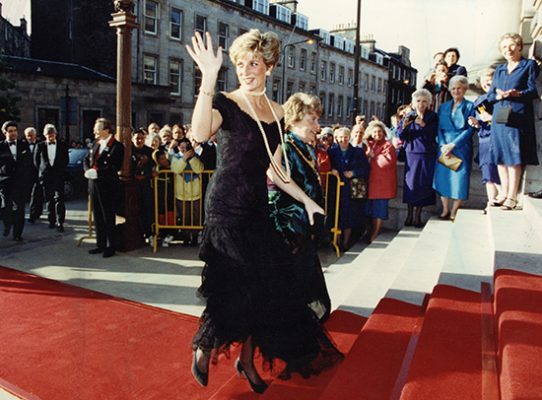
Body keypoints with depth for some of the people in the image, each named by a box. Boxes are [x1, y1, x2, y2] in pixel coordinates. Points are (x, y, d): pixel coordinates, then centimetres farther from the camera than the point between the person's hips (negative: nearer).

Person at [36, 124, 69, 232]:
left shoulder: (62, 145, 5)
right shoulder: (40, 146, 6)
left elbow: (66, 160, 8)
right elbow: (37, 160, 12)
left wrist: (60, 170, 4)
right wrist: (41, 171, 8)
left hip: (59, 176, -2)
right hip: (46, 177, 2)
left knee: (59, 199, -8)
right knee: (49, 200, 8)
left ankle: (60, 222, -7)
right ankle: (51, 221, 18)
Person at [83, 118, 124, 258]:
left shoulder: (117, 146, -10)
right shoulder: (95, 143, 13)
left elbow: (115, 167, -18)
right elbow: (87, 160, 17)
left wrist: (97, 172, -20)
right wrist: (88, 170, -4)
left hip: (108, 186, -7)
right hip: (94, 185, 7)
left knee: (108, 217, 1)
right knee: (97, 216, 13)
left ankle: (111, 247, 13)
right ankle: (101, 244, 25)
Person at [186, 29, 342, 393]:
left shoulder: (278, 115, 10)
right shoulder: (225, 103, -7)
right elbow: (200, 133, -31)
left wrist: (307, 200, 12)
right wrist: (208, 79, -35)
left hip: (258, 210, 6)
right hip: (226, 209, -6)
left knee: (264, 287, 9)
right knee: (235, 290, -4)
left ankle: (247, 360, 29)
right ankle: (203, 349, 25)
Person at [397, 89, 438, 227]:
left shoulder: (433, 117, 4)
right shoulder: (408, 117, 6)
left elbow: (434, 134, -9)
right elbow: (400, 136, 0)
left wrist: (423, 125, -21)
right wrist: (404, 126, -19)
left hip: (427, 155, 0)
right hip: (411, 154, 0)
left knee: (424, 183, -2)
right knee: (411, 183, -3)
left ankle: (418, 215, 8)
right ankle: (410, 213, 7)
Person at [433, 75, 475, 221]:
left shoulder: (470, 106, 2)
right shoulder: (443, 107, 14)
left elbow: (470, 130, -6)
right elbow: (439, 128, 9)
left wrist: (452, 145, -14)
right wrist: (443, 145, -7)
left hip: (461, 148, -3)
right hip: (444, 147, 4)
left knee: (459, 179, -4)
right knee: (442, 177, 3)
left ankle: (454, 212, 6)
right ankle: (445, 210, 13)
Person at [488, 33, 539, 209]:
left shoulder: (529, 65, 6)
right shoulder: (499, 69, 19)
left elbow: (533, 91, -4)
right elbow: (490, 95, 13)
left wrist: (517, 93, -23)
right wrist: (499, 95, -9)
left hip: (518, 117, -5)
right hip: (499, 118, 5)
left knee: (514, 158, -7)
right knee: (500, 157, 5)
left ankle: (512, 197, -3)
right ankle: (504, 194, 13)